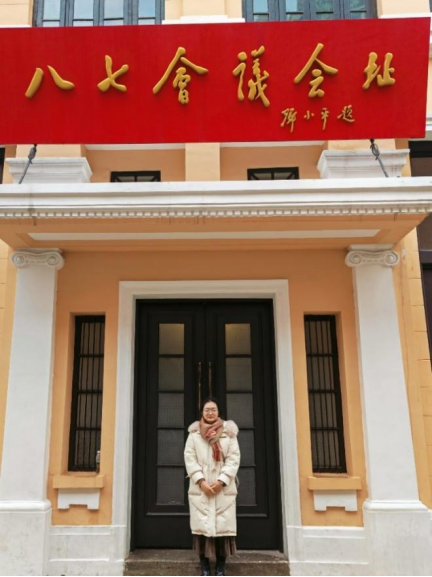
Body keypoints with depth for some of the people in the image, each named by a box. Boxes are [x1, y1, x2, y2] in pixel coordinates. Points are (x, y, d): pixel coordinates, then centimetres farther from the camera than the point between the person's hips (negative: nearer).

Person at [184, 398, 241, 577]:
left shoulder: (228, 433, 6)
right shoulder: (194, 433, 7)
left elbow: (234, 459, 0)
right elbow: (190, 459, 0)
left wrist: (221, 481, -11)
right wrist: (201, 481, -11)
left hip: (224, 488, 0)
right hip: (200, 489, 0)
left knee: (223, 527, -1)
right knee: (202, 527, 0)